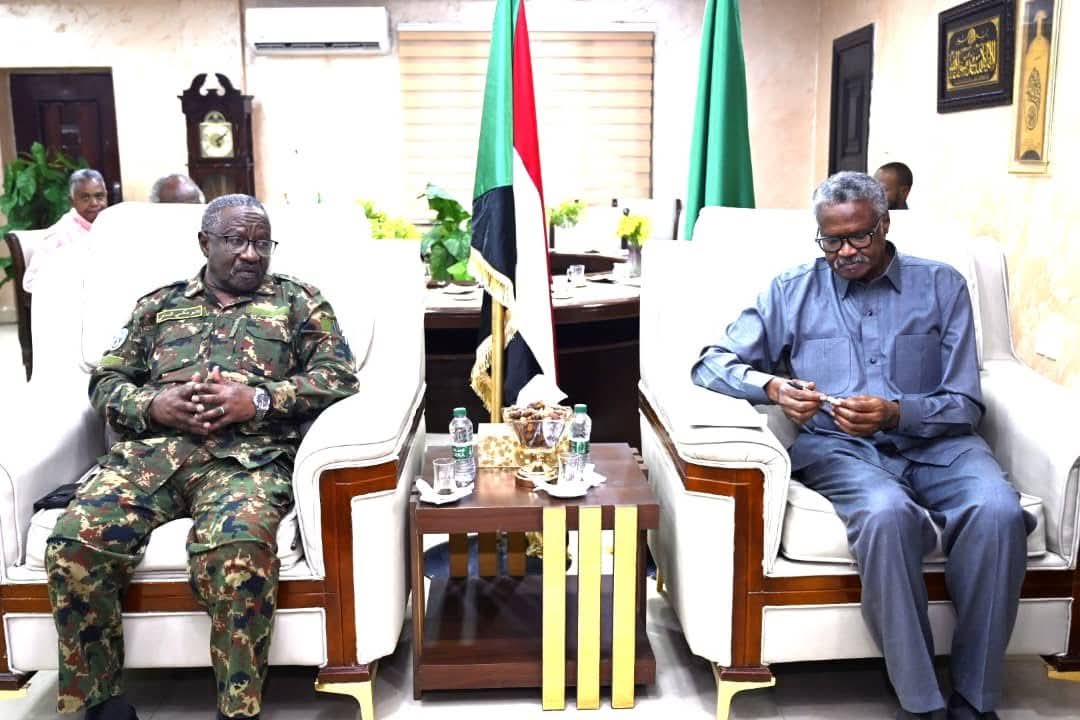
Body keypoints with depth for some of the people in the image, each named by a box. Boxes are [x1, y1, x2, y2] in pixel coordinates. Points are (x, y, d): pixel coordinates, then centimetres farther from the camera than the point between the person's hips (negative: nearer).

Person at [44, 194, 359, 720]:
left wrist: (258, 399, -8)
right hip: (148, 452, 3)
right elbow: (106, 380, 21)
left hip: (246, 456, -3)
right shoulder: (158, 305, 27)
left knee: (236, 551, -36)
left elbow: (339, 376, 6)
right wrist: (154, 405, -2)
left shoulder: (297, 300, 19)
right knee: (73, 544, -24)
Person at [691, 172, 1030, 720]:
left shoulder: (941, 286, 13)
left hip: (935, 442, 2)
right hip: (837, 447, -1)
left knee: (998, 513, -31)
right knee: (888, 514, -35)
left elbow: (965, 404, 7)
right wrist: (771, 386, -14)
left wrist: (896, 412, -14)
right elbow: (711, 364, 6)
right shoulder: (792, 293, 13)